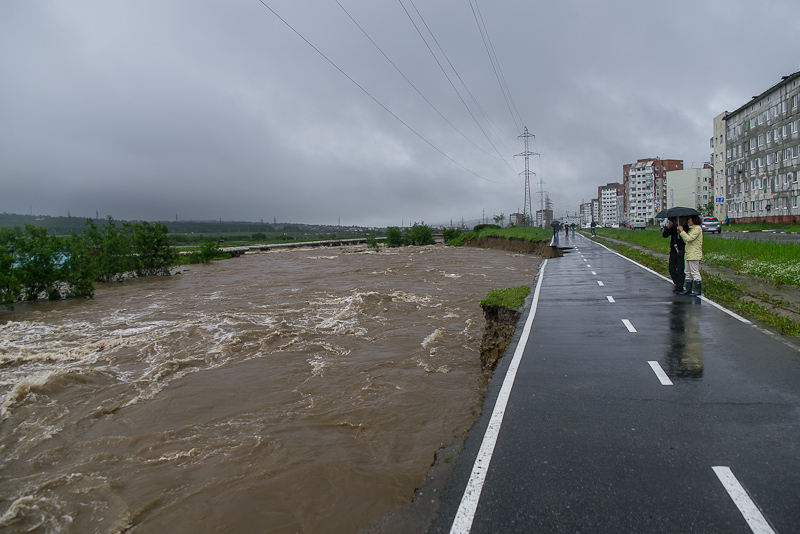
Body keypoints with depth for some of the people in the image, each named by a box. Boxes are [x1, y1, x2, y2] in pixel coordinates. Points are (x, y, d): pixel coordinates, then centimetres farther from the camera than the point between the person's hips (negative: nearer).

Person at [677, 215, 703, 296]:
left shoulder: (697, 228, -10)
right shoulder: (691, 229, 18)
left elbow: (689, 239, -19)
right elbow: (686, 241, 17)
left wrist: (682, 231, -12)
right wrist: (680, 233, 8)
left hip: (694, 255, -10)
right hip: (688, 254, 10)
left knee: (695, 272, -5)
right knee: (688, 273, 11)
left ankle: (698, 290, 1)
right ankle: (688, 289, 17)